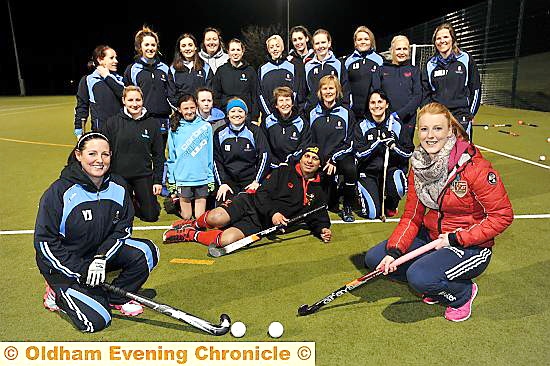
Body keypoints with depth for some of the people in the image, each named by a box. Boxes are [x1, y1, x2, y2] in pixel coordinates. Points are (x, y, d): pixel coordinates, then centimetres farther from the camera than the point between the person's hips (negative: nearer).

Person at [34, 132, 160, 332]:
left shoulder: (117, 186, -7)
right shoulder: (59, 192, -20)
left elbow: (122, 228, -3)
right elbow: (45, 242, -17)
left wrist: (101, 258, -18)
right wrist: (81, 273, -20)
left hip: (103, 251, 5)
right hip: (64, 263, -5)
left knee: (147, 251, -18)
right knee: (97, 320, -16)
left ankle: (116, 298, 5)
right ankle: (59, 293, 13)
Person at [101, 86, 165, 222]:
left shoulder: (152, 123, -1)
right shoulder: (113, 122, -3)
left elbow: (158, 155, 3)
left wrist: (158, 180, -1)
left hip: (144, 176, 1)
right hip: (119, 176, 0)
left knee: (151, 216, 4)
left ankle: (137, 203, 35)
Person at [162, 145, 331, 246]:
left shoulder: (317, 193, 13)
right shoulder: (284, 172, 5)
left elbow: (318, 219, 16)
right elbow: (262, 194, -3)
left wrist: (323, 230, -6)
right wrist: (273, 212, -19)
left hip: (261, 225, 1)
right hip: (250, 203, 0)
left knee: (226, 240, -27)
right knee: (215, 218, -29)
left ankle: (191, 235, -2)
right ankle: (194, 224, 6)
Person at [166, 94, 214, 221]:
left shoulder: (206, 126, 4)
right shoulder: (175, 129, 5)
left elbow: (211, 154, 5)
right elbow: (171, 156, 7)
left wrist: (211, 177, 2)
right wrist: (171, 180, 4)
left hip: (202, 178, 0)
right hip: (183, 178, 0)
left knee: (200, 218, 4)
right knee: (186, 217, 5)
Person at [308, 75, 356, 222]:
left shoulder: (346, 114, 2)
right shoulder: (313, 114, 7)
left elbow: (349, 143, -3)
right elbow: (309, 142, 8)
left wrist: (334, 159, -15)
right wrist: (322, 160, -4)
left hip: (342, 156, -1)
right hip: (321, 160, 1)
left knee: (350, 169, -37)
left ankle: (347, 207, -14)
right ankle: (333, 193, 27)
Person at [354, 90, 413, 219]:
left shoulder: (396, 125, 2)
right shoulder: (362, 126, -1)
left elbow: (409, 153, 0)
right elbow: (359, 154, -10)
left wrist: (393, 145, -19)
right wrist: (379, 142, -19)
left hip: (391, 169, 1)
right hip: (369, 172, -1)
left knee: (399, 187, -34)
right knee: (372, 213, -14)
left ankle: (390, 205, 3)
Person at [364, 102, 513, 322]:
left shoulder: (474, 167, -21)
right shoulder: (418, 165, -2)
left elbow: (502, 216, -16)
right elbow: (412, 216, 1)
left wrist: (455, 239, -20)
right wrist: (394, 251, -12)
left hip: (471, 246, -6)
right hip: (431, 236, 7)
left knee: (419, 277, -30)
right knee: (374, 258, -2)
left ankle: (464, 292, 4)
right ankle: (435, 285, 13)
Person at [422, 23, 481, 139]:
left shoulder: (466, 59, 3)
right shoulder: (430, 65, 10)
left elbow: (476, 89, 6)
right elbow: (425, 93, 13)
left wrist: (470, 114, 3)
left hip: (461, 117, -2)